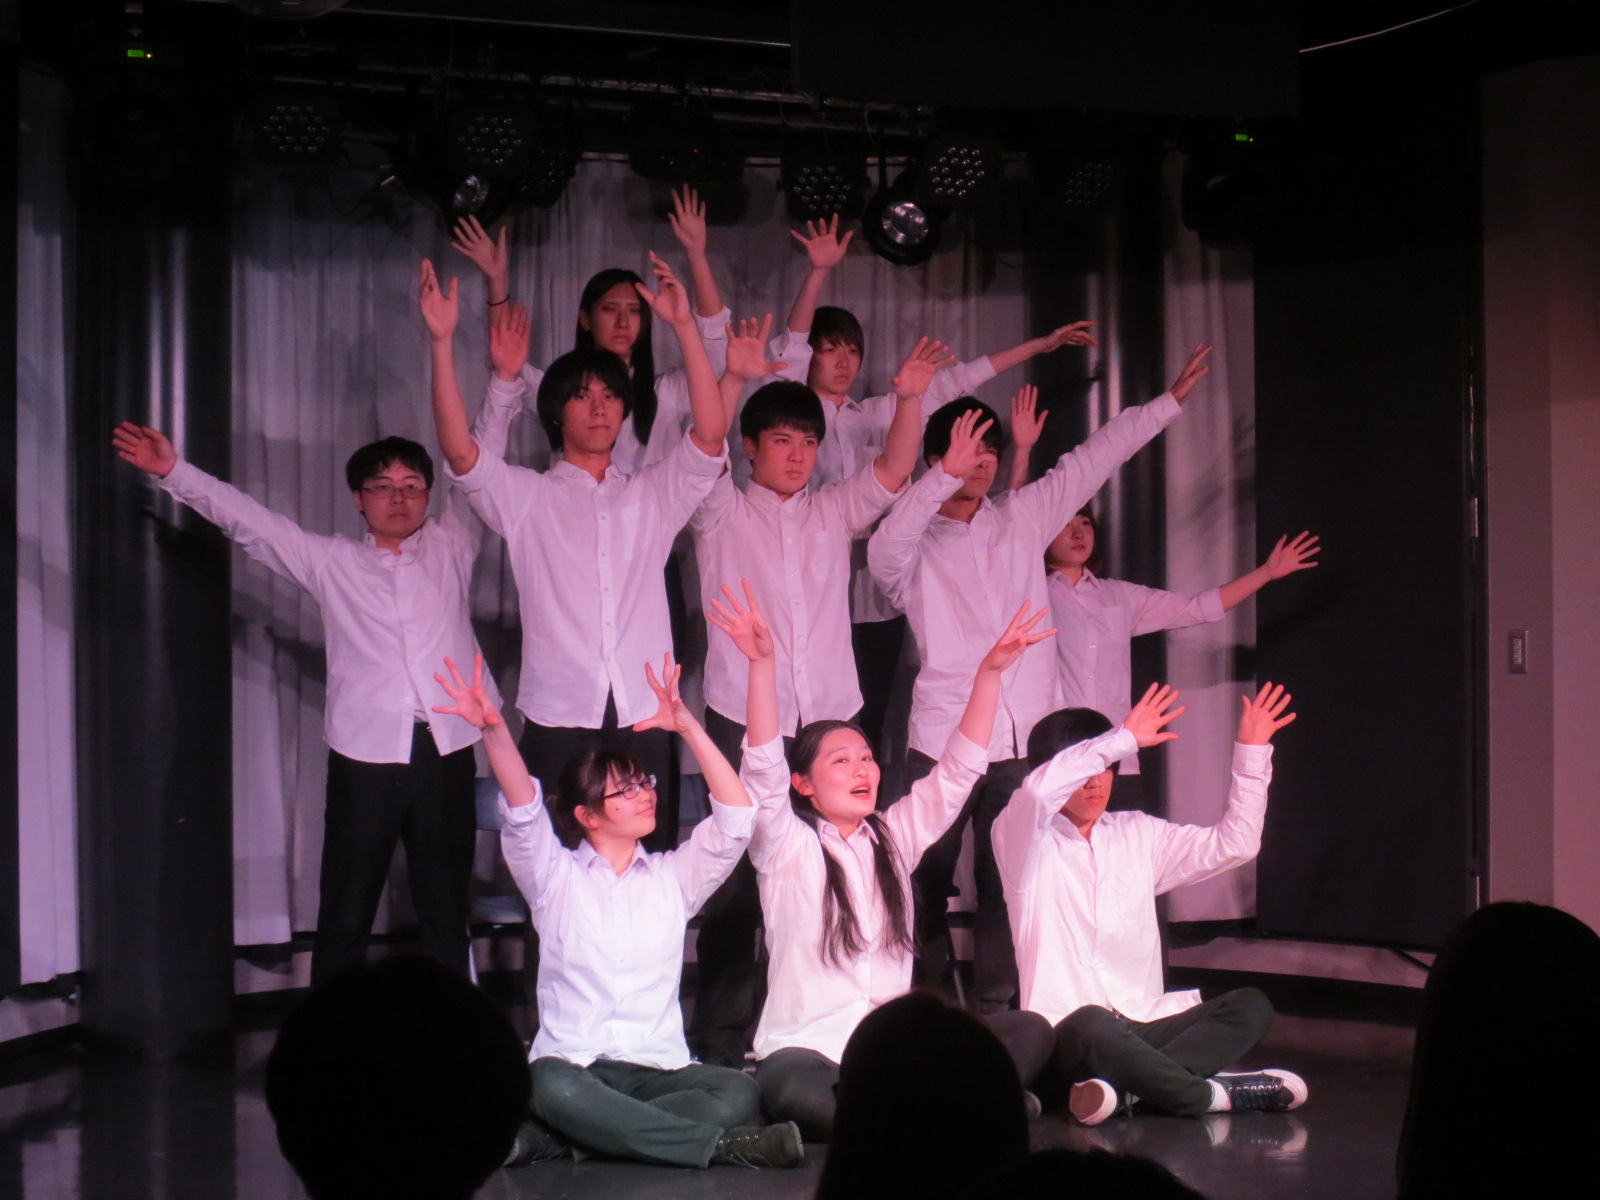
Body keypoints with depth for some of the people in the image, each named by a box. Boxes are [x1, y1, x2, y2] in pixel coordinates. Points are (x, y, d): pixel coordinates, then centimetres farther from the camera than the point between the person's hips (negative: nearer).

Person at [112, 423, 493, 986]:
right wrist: (173, 472, 0)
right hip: (366, 756, -1)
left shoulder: (450, 547, 13)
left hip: (445, 754, 1)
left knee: (446, 914, 8)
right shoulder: (330, 561, 11)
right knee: (344, 917, -1)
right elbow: (247, 520, 8)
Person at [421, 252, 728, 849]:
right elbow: (460, 450, -5)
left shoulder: (652, 494, 16)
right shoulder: (526, 497, 10)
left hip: (643, 720, 2)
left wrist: (685, 325, -7)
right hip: (558, 722, -2)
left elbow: (711, 432, 1)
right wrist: (442, 341, -14)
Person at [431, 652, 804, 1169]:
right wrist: (494, 729, -25)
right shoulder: (555, 877, 10)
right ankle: (719, 1145, -31)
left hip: (659, 1068, 2)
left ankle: (547, 1140, -29)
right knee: (552, 1087, -39)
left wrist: (687, 727, -5)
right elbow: (522, 814, -8)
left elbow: (736, 817, 3)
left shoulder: (673, 877, 16)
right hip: (572, 1063, -2)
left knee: (735, 1091, -30)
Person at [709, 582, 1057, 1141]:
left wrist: (991, 671, -1)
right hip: (806, 1049, -5)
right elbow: (763, 770, -15)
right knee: (796, 1093, -42)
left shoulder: (895, 837, 14)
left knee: (1029, 1032, -17)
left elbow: (958, 770, 10)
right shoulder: (788, 848, 0)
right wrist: (763, 663, -28)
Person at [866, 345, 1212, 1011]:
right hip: (942, 739, -4)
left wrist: (1171, 399, 22)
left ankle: (995, 1008, 9)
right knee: (927, 884, -3)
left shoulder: (1021, 518, 16)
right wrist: (946, 475, -31)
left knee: (1005, 882, 4)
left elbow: (1092, 460, 20)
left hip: (1022, 740, 4)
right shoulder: (917, 541, 3)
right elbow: (884, 552, -21)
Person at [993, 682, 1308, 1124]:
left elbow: (1232, 843, 15)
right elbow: (1038, 791, -25)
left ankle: (1120, 1086, -30)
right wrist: (1123, 738, -23)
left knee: (1250, 1006, -15)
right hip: (1067, 1034, -6)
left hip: (1143, 1026, 6)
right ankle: (1212, 1094, -19)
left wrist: (1252, 754, 7)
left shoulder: (1137, 834, 17)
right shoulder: (1025, 843, -1)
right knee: (1092, 1025, -40)